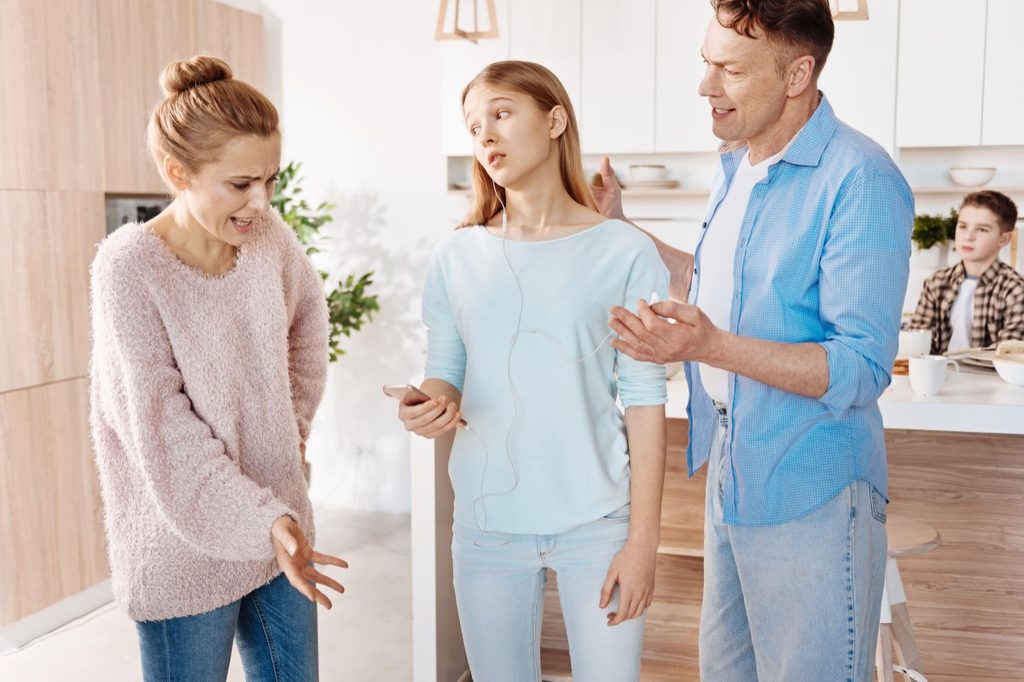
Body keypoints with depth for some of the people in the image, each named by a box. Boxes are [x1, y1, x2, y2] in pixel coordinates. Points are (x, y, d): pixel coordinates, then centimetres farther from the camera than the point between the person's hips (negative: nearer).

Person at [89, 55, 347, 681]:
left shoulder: (268, 235, -3)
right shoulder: (130, 266, -19)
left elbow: (308, 317, 17)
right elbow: (160, 428, -19)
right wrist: (262, 522, -22)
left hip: (282, 524, 6)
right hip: (186, 541, -5)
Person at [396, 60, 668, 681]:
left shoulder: (625, 254, -7)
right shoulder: (456, 257, 1)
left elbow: (645, 401, -6)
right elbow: (445, 374, 7)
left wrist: (643, 540, -8)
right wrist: (435, 406, -17)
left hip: (597, 522, -2)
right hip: (486, 521, 3)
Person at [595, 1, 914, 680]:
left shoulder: (860, 181, -21)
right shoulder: (737, 166, 7)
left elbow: (863, 369, -24)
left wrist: (710, 345, -35)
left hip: (806, 491, -8)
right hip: (731, 467, 9)